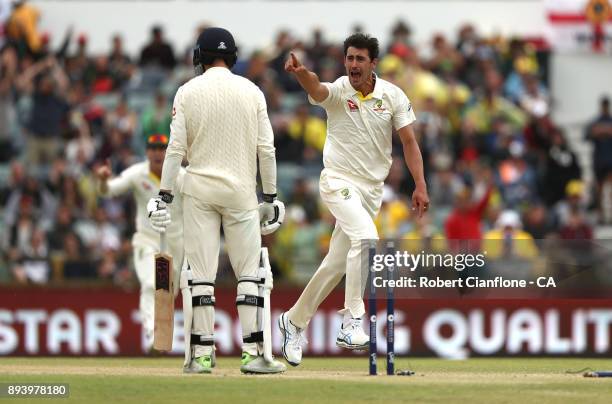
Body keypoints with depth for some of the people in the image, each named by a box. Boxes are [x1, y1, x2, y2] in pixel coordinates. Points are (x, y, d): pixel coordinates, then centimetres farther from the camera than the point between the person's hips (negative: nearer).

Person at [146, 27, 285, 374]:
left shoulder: (188, 92, -1)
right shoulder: (252, 92, 1)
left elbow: (176, 147, -4)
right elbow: (266, 148, 0)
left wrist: (165, 195, 0)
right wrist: (271, 196, 7)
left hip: (199, 191, 0)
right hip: (241, 190, 0)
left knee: (201, 274, 1)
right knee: (249, 273, 3)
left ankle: (203, 355, -2)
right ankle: (253, 354, -6)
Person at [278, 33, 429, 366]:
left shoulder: (393, 96, -2)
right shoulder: (337, 91, -11)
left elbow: (409, 141, 0)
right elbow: (316, 89, -34)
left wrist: (420, 186, -10)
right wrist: (301, 73, -57)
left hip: (372, 189, 4)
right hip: (339, 181, -4)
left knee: (337, 264, 9)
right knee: (366, 237, -30)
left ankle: (294, 320, 27)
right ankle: (352, 322, -27)